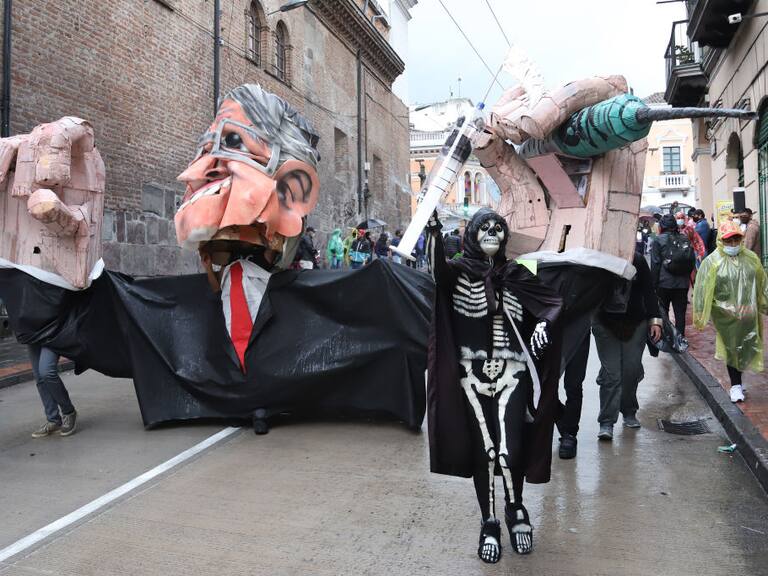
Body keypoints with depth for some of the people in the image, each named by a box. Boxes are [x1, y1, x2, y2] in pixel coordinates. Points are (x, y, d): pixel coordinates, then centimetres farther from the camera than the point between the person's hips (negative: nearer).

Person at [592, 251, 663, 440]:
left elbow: (649, 292, 4)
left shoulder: (638, 260, -2)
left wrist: (655, 320, -1)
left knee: (632, 371, 6)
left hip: (636, 325, 2)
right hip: (606, 326, -2)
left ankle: (629, 413, 28)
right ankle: (606, 423, -2)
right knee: (611, 373, -6)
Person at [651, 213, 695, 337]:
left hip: (664, 283, -3)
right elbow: (692, 263, 9)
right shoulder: (686, 240, 5)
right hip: (683, 284, 3)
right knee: (680, 313, 8)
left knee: (662, 312, 8)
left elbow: (655, 265, -9)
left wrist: (653, 284, -5)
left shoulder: (658, 240, -7)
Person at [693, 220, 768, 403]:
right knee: (732, 348, 6)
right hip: (726, 315, -4)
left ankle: (737, 379, 31)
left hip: (749, 313, 4)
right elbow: (702, 289, -10)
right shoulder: (712, 262, -10)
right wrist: (700, 315, -11)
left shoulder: (751, 258, 3)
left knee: (747, 347, 10)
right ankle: (735, 385, 18)